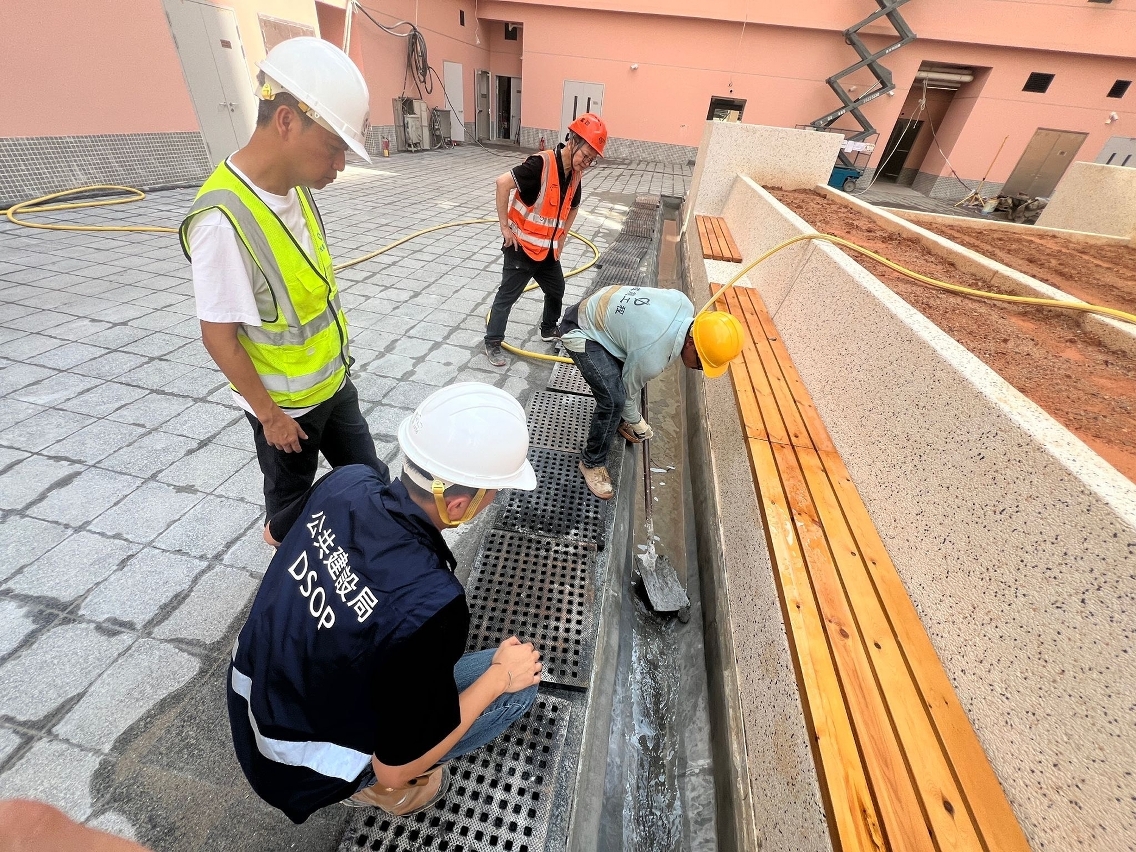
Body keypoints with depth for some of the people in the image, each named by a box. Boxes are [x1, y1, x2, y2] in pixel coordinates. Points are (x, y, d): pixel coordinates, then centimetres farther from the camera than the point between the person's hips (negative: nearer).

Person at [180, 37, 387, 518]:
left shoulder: (296, 187, -4)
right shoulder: (224, 220, -28)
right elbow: (218, 336, -22)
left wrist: (336, 358, 15)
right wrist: (270, 415, -14)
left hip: (333, 379, 7)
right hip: (285, 404, -6)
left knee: (367, 476, 21)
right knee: (291, 493, 20)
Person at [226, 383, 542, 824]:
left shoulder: (345, 481, -19)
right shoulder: (430, 603, -38)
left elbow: (273, 533, 5)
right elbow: (394, 767, -22)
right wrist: (500, 676, -12)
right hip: (299, 771, -5)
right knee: (519, 684, -4)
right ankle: (371, 786, 13)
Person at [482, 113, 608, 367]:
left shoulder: (575, 175, 3)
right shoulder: (542, 163, -21)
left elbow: (573, 207, 22)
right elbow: (503, 183, -27)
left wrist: (561, 239, 15)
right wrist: (505, 227, -23)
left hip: (547, 250, 8)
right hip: (521, 248, -7)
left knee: (556, 290, 19)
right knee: (507, 296, 1)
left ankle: (549, 330, 42)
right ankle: (492, 342, 15)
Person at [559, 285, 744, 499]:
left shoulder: (684, 304, -12)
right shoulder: (652, 357, -31)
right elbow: (628, 390, -11)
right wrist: (636, 423, 9)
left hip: (600, 311, 9)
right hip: (580, 332, -9)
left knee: (631, 372, 18)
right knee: (614, 400, -18)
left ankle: (621, 420, 44)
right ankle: (591, 462, 2)